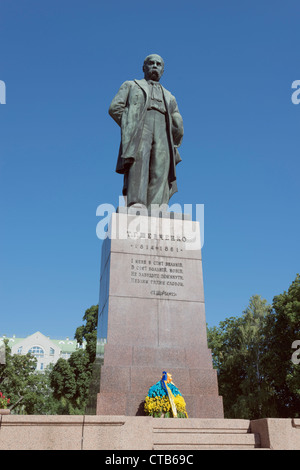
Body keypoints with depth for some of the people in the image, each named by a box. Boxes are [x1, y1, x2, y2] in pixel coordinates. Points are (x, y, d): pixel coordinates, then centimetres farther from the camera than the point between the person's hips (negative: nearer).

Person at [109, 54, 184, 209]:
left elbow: (178, 129, 27)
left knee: (160, 176, -18)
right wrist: (131, 129, 0)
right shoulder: (130, 85, 28)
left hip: (163, 137, 3)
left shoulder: (169, 97, 36)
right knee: (138, 165, -28)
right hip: (139, 133, -2)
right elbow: (115, 107, 10)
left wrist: (172, 148, 13)